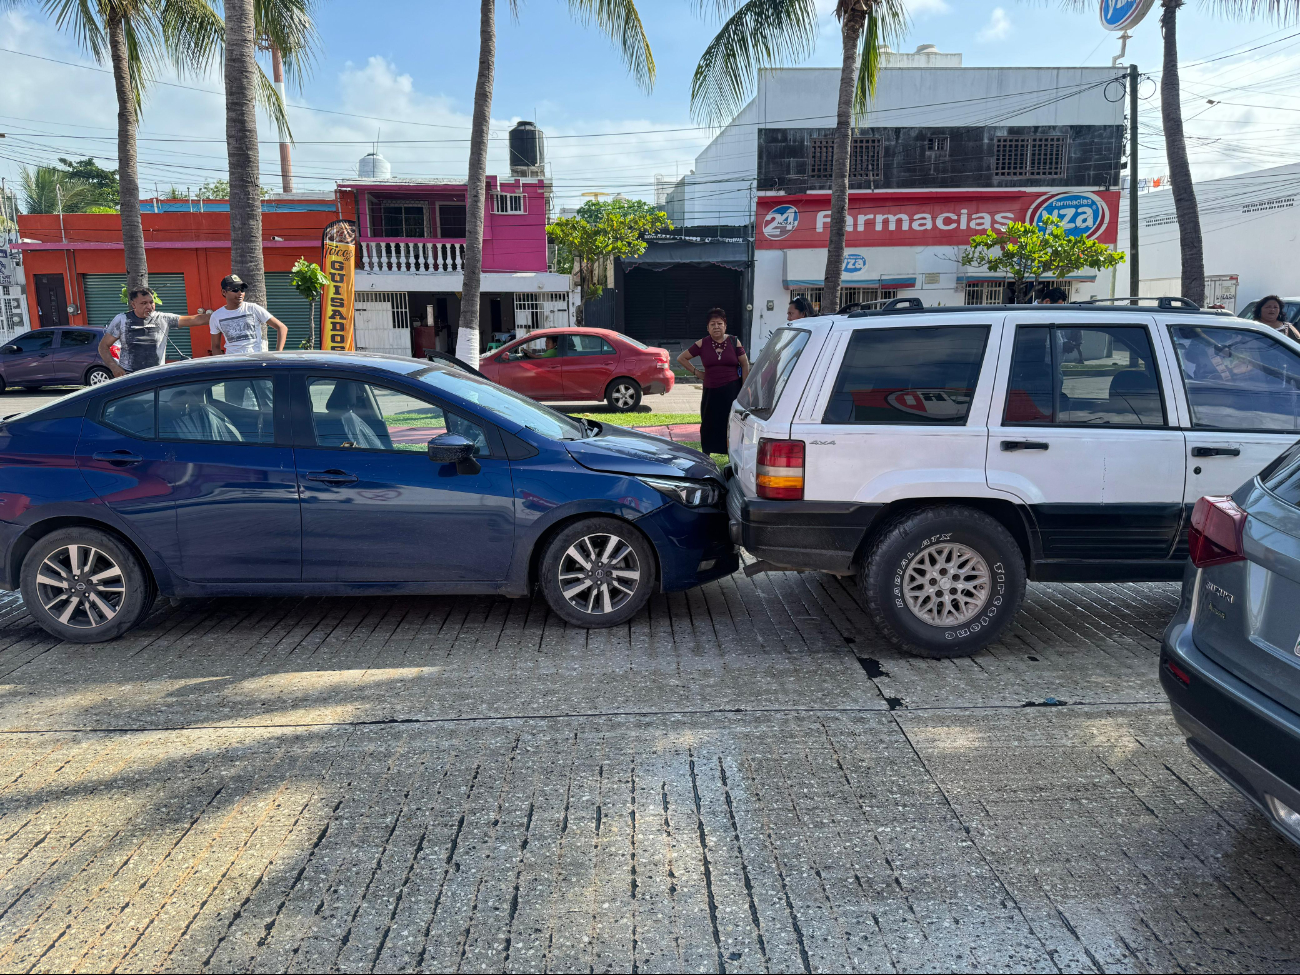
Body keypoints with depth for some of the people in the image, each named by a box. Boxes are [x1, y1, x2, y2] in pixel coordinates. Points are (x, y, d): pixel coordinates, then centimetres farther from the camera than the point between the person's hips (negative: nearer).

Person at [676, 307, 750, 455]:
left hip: (732, 390, -2)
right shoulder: (702, 344, 2)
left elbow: (745, 365, 2)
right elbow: (682, 358, 12)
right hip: (711, 391, 2)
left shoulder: (734, 342, 0)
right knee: (708, 426, 9)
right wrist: (696, 372, 5)